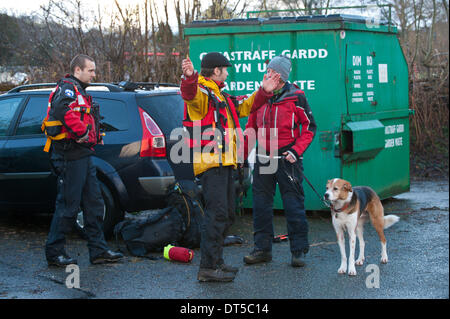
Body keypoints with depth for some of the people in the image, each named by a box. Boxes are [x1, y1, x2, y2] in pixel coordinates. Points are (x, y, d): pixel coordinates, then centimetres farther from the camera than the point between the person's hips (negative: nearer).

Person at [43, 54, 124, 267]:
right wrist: (82, 132, -25)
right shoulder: (68, 88, -10)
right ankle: (54, 253, 4)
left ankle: (98, 250, 17)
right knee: (68, 205, -5)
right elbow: (64, 110, -31)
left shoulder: (79, 92, 23)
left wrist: (95, 137, 15)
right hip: (70, 155, -11)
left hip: (83, 156, 11)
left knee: (94, 203, 12)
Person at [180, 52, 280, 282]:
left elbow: (246, 106, 36)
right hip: (210, 162, -11)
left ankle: (216, 261, 25)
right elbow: (190, 95, -31)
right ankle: (208, 268, -14)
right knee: (217, 213, -15)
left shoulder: (220, 97, 25)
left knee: (227, 214, 15)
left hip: (224, 163, 11)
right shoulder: (201, 92, -7)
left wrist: (263, 91, 23)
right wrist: (189, 78, -52)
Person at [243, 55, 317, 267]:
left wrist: (296, 151, -12)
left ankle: (298, 250, 7)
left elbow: (309, 127, -1)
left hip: (287, 158, -4)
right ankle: (262, 249, 17)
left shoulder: (296, 97, -5)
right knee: (261, 204, 7)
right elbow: (250, 129, 16)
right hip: (263, 158, 5)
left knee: (294, 204, -1)